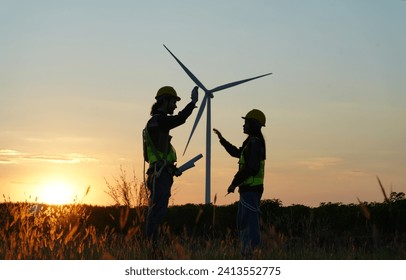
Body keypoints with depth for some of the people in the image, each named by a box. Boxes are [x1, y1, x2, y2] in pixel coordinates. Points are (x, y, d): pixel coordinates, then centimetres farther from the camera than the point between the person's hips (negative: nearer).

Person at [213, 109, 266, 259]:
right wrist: (222, 139, 33)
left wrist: (234, 183, -17)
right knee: (242, 222, 15)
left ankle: (253, 253, -9)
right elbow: (236, 152, 35)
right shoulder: (251, 142, 18)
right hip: (248, 189, 11)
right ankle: (246, 252, 20)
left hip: (251, 189, -11)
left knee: (250, 222, -10)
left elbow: (251, 168, -23)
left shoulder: (255, 143, -15)